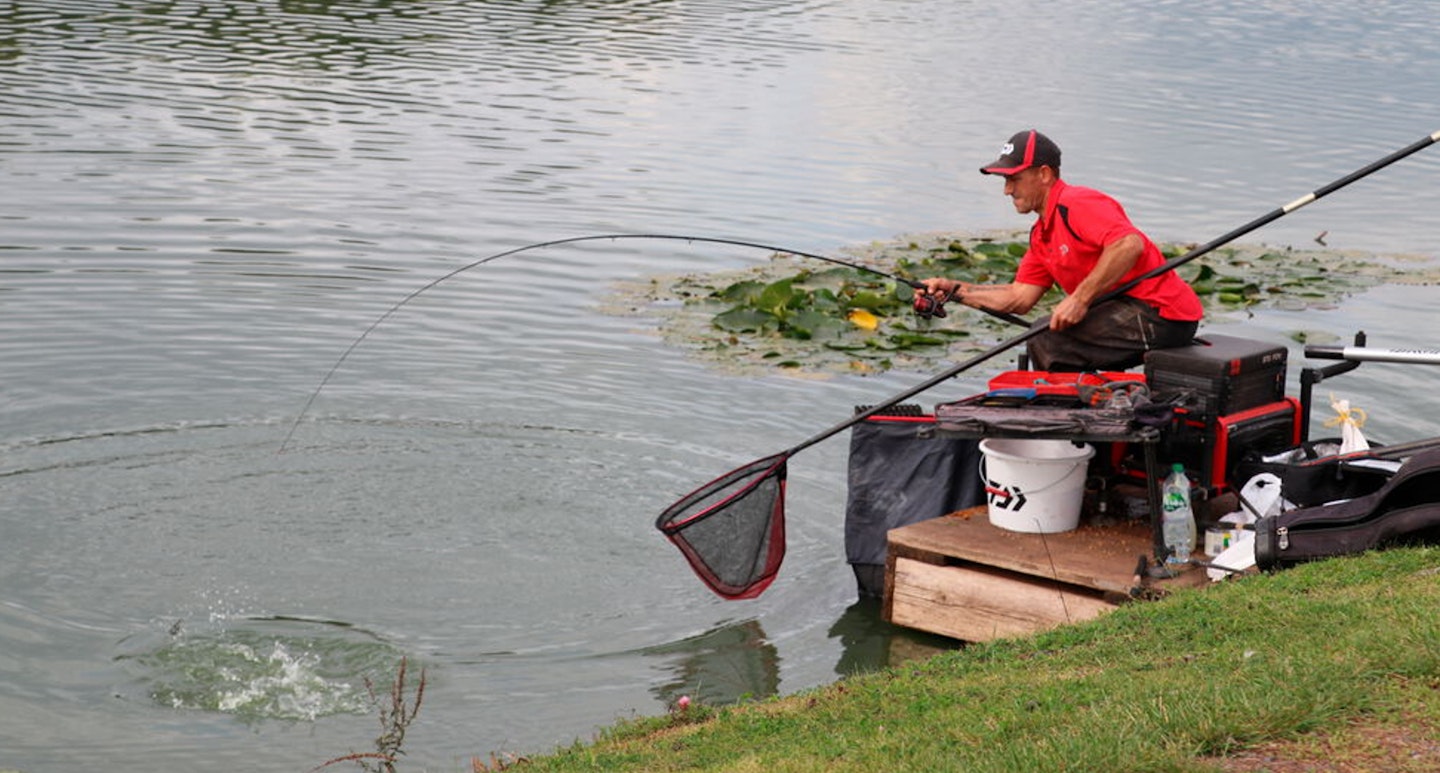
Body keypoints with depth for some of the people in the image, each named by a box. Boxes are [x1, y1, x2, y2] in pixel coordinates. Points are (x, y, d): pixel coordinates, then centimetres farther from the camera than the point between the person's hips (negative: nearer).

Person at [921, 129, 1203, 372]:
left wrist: (1080, 298, -26)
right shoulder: (1042, 236, 18)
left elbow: (1130, 244, -29)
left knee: (1046, 340, -17)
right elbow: (1019, 297, 15)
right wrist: (953, 290, 7)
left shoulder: (1076, 204, -14)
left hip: (1159, 315, -11)